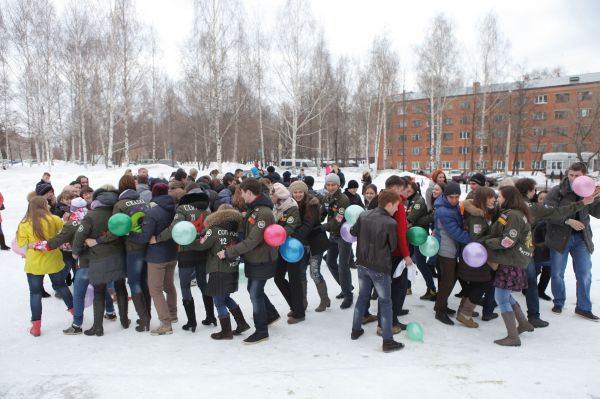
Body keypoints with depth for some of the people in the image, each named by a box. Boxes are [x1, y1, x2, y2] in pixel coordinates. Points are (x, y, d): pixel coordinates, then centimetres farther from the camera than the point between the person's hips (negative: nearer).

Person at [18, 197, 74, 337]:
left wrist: (32, 245, 4)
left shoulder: (24, 224, -9)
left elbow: (22, 245, -10)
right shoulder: (54, 219, -9)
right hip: (53, 261, 1)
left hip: (34, 264, -1)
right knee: (61, 286, 21)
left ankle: (36, 326, 12)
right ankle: (74, 310, 32)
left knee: (35, 293, 10)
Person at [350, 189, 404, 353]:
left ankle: (356, 330, 32)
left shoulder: (364, 215, -4)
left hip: (362, 264, 6)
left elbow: (353, 232, 11)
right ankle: (387, 341, 11)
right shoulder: (391, 223, -20)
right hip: (380, 267, -6)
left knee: (362, 296, 21)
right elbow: (393, 246, -7)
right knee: (385, 302, 6)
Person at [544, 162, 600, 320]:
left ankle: (583, 308, 18)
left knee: (585, 274, 5)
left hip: (581, 238, 3)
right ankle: (559, 303, 27)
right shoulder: (557, 191, -8)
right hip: (560, 237, -3)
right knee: (557, 273, 8)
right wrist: (568, 221, -25)